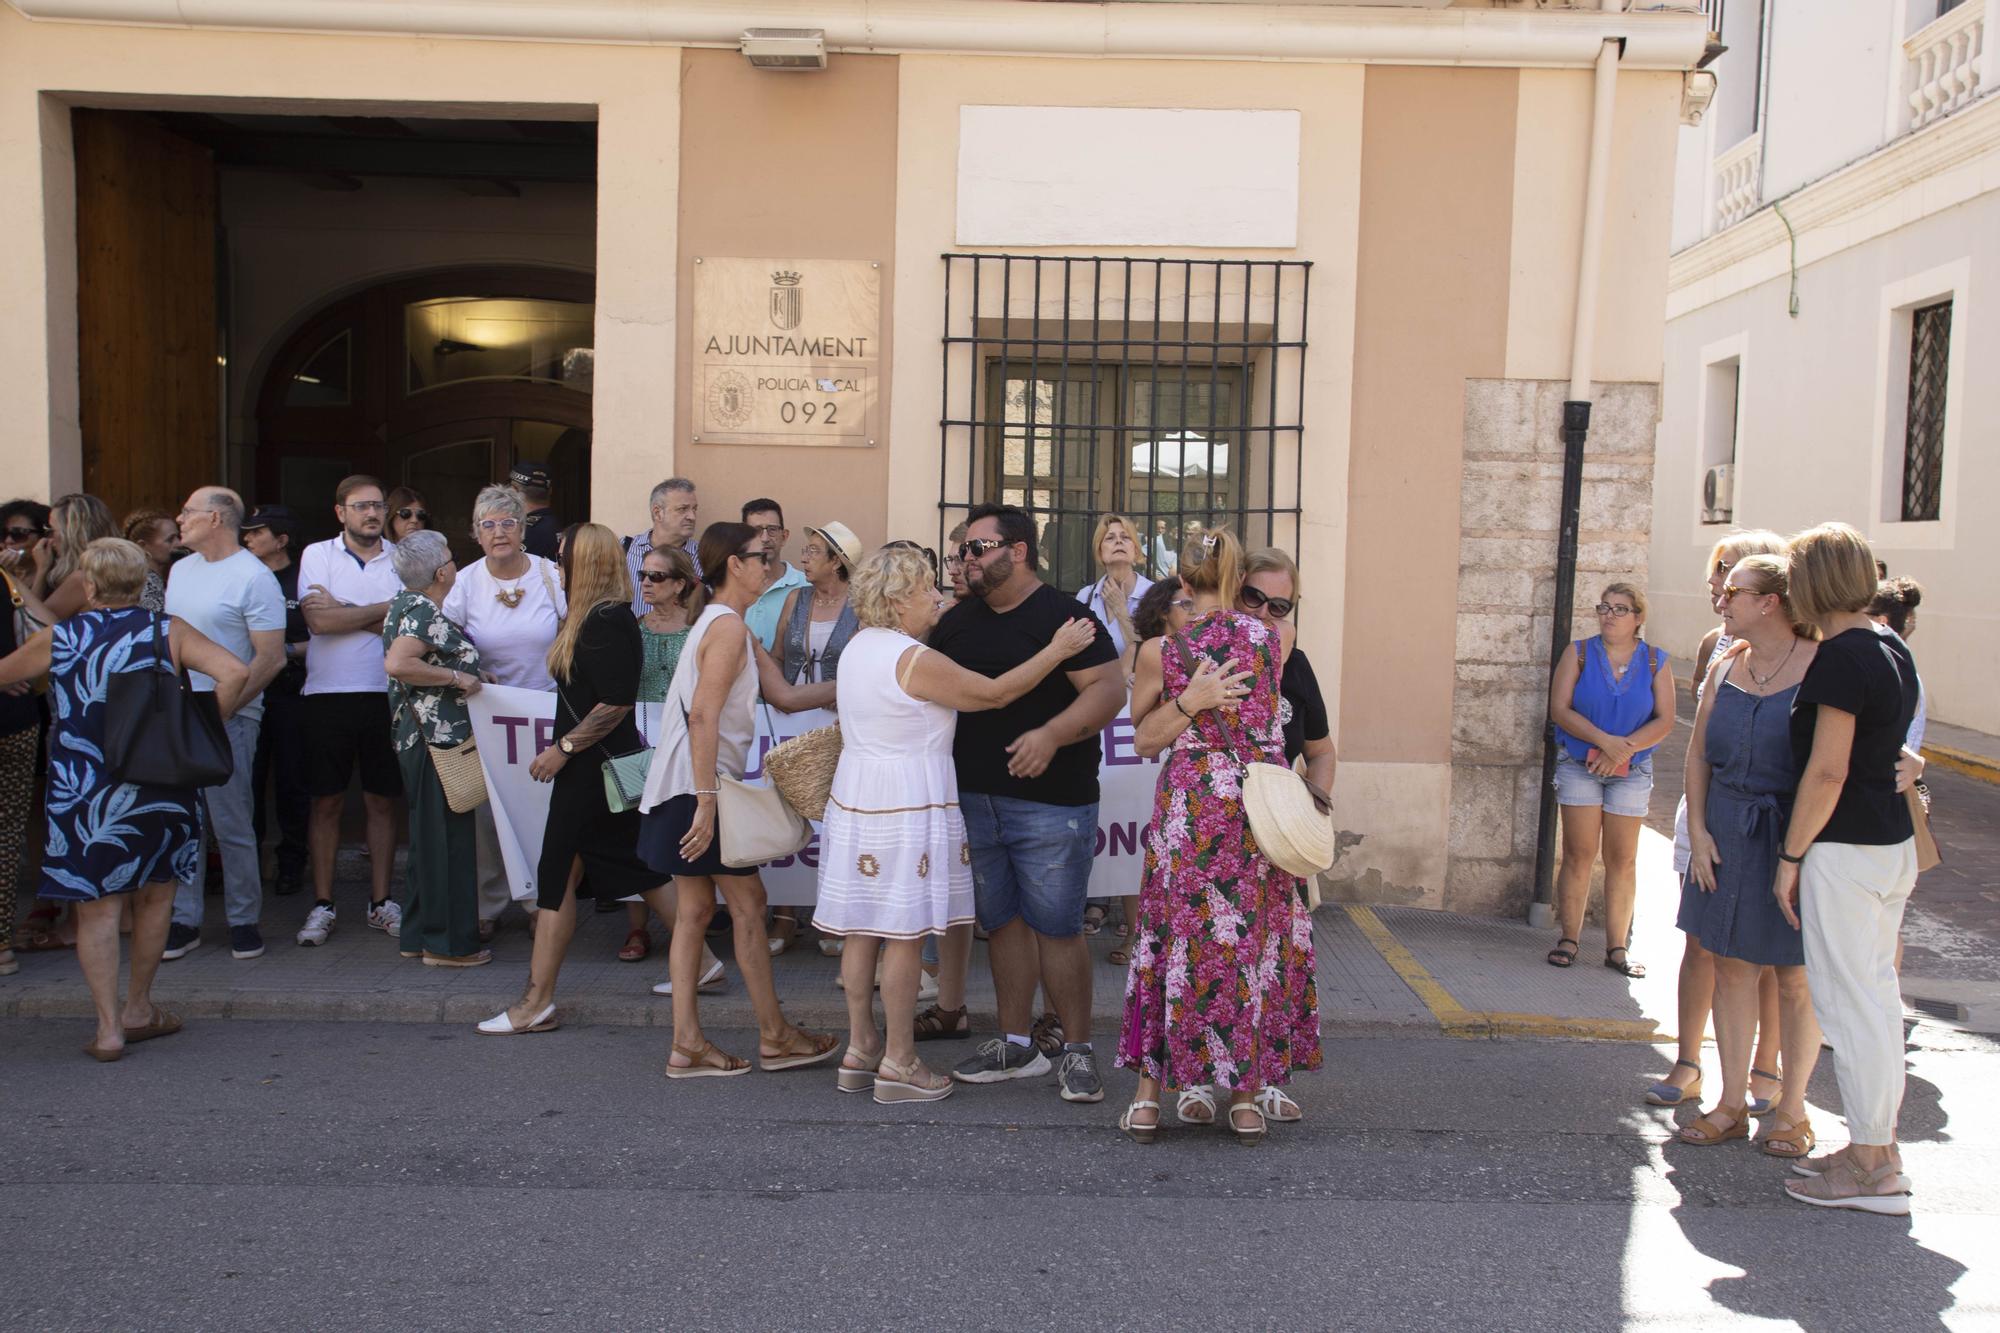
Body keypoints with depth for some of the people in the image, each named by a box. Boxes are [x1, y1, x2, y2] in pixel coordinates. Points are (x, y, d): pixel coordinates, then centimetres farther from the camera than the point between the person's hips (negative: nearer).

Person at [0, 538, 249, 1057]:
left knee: (97, 908, 5)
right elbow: (236, 673, -15)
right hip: (159, 787, 1)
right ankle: (138, 1010, 27)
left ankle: (108, 1027, 3)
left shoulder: (58, 639, -1)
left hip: (83, 795, -1)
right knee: (155, 897, 16)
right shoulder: (168, 631, -2)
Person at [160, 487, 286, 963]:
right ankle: (183, 920, 16)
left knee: (232, 826, -1)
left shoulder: (253, 577, -10)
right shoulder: (181, 570, 14)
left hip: (227, 717, -6)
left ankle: (244, 920, 10)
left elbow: (271, 659, -14)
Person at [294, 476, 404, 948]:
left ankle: (381, 901, 18)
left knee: (382, 801, 8)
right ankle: (323, 905, 15)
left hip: (386, 695, 1)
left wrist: (343, 611, -11)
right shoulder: (317, 555, 3)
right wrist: (383, 610, -7)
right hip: (328, 696, -1)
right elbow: (318, 621, -11)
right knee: (327, 803, 6)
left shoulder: (402, 559, 5)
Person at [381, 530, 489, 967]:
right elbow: (396, 664, -31)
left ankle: (417, 936, 24)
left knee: (427, 837, 16)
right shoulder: (425, 614, -17)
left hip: (418, 738, 10)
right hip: (439, 739, -10)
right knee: (447, 838, -2)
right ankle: (448, 943, 5)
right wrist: (457, 677, -22)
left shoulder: (405, 605, 12)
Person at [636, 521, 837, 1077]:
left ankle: (687, 1045, 11)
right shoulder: (728, 625, -14)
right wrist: (708, 800, -25)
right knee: (748, 904, 1)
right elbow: (704, 714, -22)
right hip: (701, 785, -9)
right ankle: (774, 1037, 11)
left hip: (684, 785, 9)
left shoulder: (714, 623, 16)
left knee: (694, 910, 9)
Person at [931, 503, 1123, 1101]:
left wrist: (1051, 735, -27)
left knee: (1056, 927, -2)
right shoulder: (956, 622, 14)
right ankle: (1016, 1045, 24)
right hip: (974, 799, 7)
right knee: (1002, 922, 13)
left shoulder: (1062, 615, -8)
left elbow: (1110, 687, -16)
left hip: (1050, 804, -6)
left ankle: (1078, 1052, 12)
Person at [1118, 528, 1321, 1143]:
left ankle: (1148, 1095, 12)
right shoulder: (1274, 638, 0)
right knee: (1257, 941, 10)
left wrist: (1188, 700, -9)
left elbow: (1145, 741, 0)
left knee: (1176, 938, 8)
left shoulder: (1160, 651, -5)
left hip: (1189, 806, -1)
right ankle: (1246, 1098, 17)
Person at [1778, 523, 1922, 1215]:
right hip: (1893, 842, 10)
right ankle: (1880, 1147, 24)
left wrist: (1790, 856, -13)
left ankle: (1872, 1168, 5)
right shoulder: (1893, 650, 11)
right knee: (1877, 994, 15)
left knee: (1849, 1001, -2)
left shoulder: (1842, 656, -17)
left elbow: (1827, 772, -20)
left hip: (1845, 848, -10)